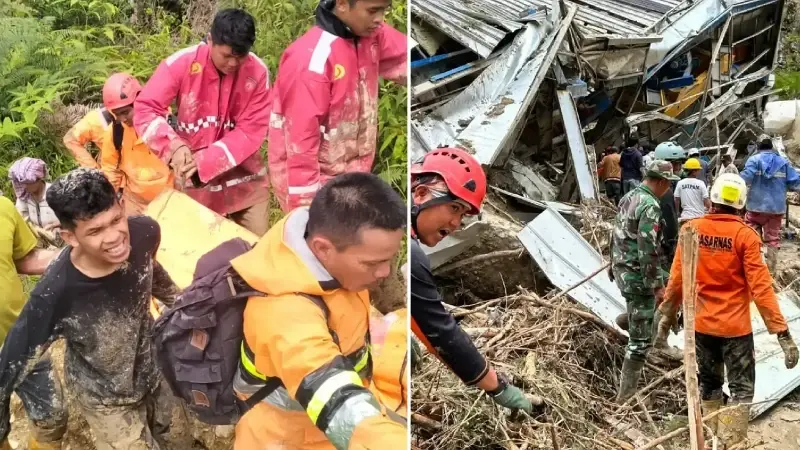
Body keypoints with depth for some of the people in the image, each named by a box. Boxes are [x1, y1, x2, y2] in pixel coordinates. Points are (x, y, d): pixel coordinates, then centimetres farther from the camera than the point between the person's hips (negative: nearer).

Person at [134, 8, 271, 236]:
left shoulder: (257, 71, -12)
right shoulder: (182, 63, -14)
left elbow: (252, 131, -13)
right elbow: (145, 109, -13)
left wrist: (204, 162, -23)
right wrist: (174, 146, -30)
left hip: (245, 180, 1)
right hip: (194, 182, -1)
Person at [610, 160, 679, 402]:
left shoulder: (628, 197, 8)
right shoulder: (650, 207, -20)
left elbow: (617, 235, 18)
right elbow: (648, 250, -24)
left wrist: (614, 266, 27)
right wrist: (656, 285, -20)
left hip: (622, 271, 9)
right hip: (638, 277, -9)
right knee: (641, 338, -2)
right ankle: (626, 394, 4)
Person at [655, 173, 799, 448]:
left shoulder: (692, 229, -5)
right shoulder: (745, 235, -15)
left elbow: (677, 279, -1)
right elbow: (760, 287, -17)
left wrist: (668, 314, 13)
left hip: (701, 324, 4)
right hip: (734, 326, -4)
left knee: (708, 384, 21)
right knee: (741, 389, 9)